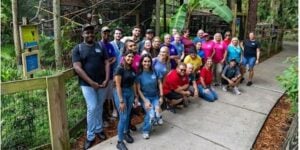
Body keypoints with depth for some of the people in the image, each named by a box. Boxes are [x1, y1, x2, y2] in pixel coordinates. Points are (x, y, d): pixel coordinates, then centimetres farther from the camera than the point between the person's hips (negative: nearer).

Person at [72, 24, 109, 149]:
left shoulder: (100, 47, 7)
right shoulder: (77, 48, -2)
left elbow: (107, 63, 5)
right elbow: (77, 68, -11)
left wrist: (106, 79, -8)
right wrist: (91, 82, -17)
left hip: (101, 83, 3)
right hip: (87, 84, -3)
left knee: (99, 107, 13)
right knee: (92, 108, -6)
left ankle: (99, 129, 31)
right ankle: (90, 136, 9)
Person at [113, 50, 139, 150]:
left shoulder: (132, 69, 6)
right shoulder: (120, 69, -15)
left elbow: (133, 83, 11)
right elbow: (118, 85, -18)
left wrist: (136, 96, 10)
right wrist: (121, 101, -20)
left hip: (130, 93, 7)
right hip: (121, 93, -6)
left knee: (128, 115, 16)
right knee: (123, 117, -6)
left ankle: (126, 133, 37)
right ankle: (120, 142, 6)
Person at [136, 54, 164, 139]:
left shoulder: (154, 72, -3)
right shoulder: (139, 74, -10)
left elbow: (160, 84, 5)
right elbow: (138, 89, -9)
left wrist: (161, 97, -1)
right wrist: (145, 101, -15)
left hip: (155, 97, 3)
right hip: (145, 97, -2)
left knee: (157, 114, -20)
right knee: (151, 115, -25)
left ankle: (158, 116, 19)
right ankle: (145, 131, 3)